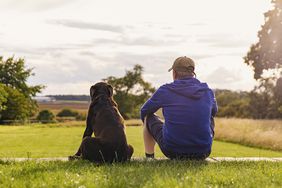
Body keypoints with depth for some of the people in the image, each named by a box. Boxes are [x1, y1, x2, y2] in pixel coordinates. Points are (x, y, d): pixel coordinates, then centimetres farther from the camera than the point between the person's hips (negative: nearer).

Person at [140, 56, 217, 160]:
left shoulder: (165, 90, -5)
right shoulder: (207, 91, 1)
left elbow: (144, 111, 12)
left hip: (171, 150, -2)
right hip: (203, 153, 2)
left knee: (149, 117, 22)